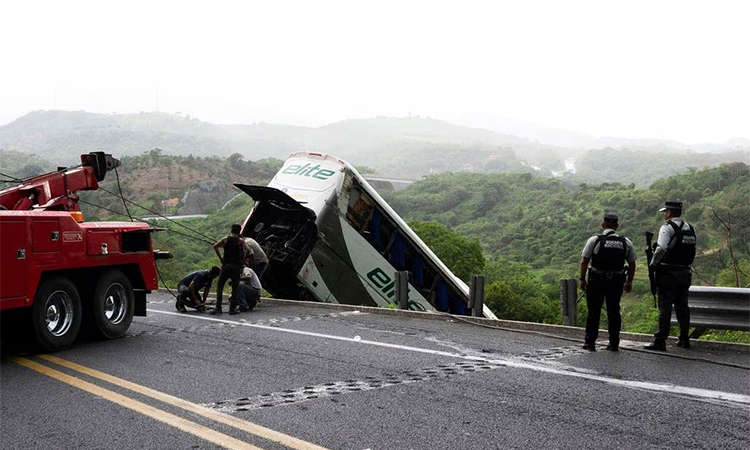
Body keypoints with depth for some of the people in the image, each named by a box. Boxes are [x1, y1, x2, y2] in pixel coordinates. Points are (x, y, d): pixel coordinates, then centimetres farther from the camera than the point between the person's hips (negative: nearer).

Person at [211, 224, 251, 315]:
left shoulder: (225, 239, 6)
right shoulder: (240, 241, 1)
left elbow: (215, 246, -6)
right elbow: (248, 250, -13)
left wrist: (220, 258, -2)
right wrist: (243, 260, 0)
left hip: (226, 265, 1)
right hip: (236, 266, -1)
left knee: (219, 286, 7)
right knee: (235, 288, 6)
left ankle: (218, 308, 0)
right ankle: (232, 308, 3)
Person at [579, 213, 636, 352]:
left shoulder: (594, 240, -4)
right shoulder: (626, 242, 6)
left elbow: (584, 261, -6)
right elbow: (632, 264, 10)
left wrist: (582, 279, 1)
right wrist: (629, 281, 20)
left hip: (597, 279, -2)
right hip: (616, 281, 2)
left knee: (594, 312, 7)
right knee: (614, 311, 10)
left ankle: (590, 342, 9)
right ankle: (614, 344, 11)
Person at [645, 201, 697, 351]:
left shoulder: (667, 227, -11)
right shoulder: (690, 228, 11)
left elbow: (661, 249, -20)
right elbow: (693, 249, 12)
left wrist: (653, 263, -7)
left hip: (668, 273, -6)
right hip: (685, 272, 6)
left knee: (665, 307, -4)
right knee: (682, 306, 15)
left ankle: (660, 341, -4)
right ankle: (684, 340, 22)